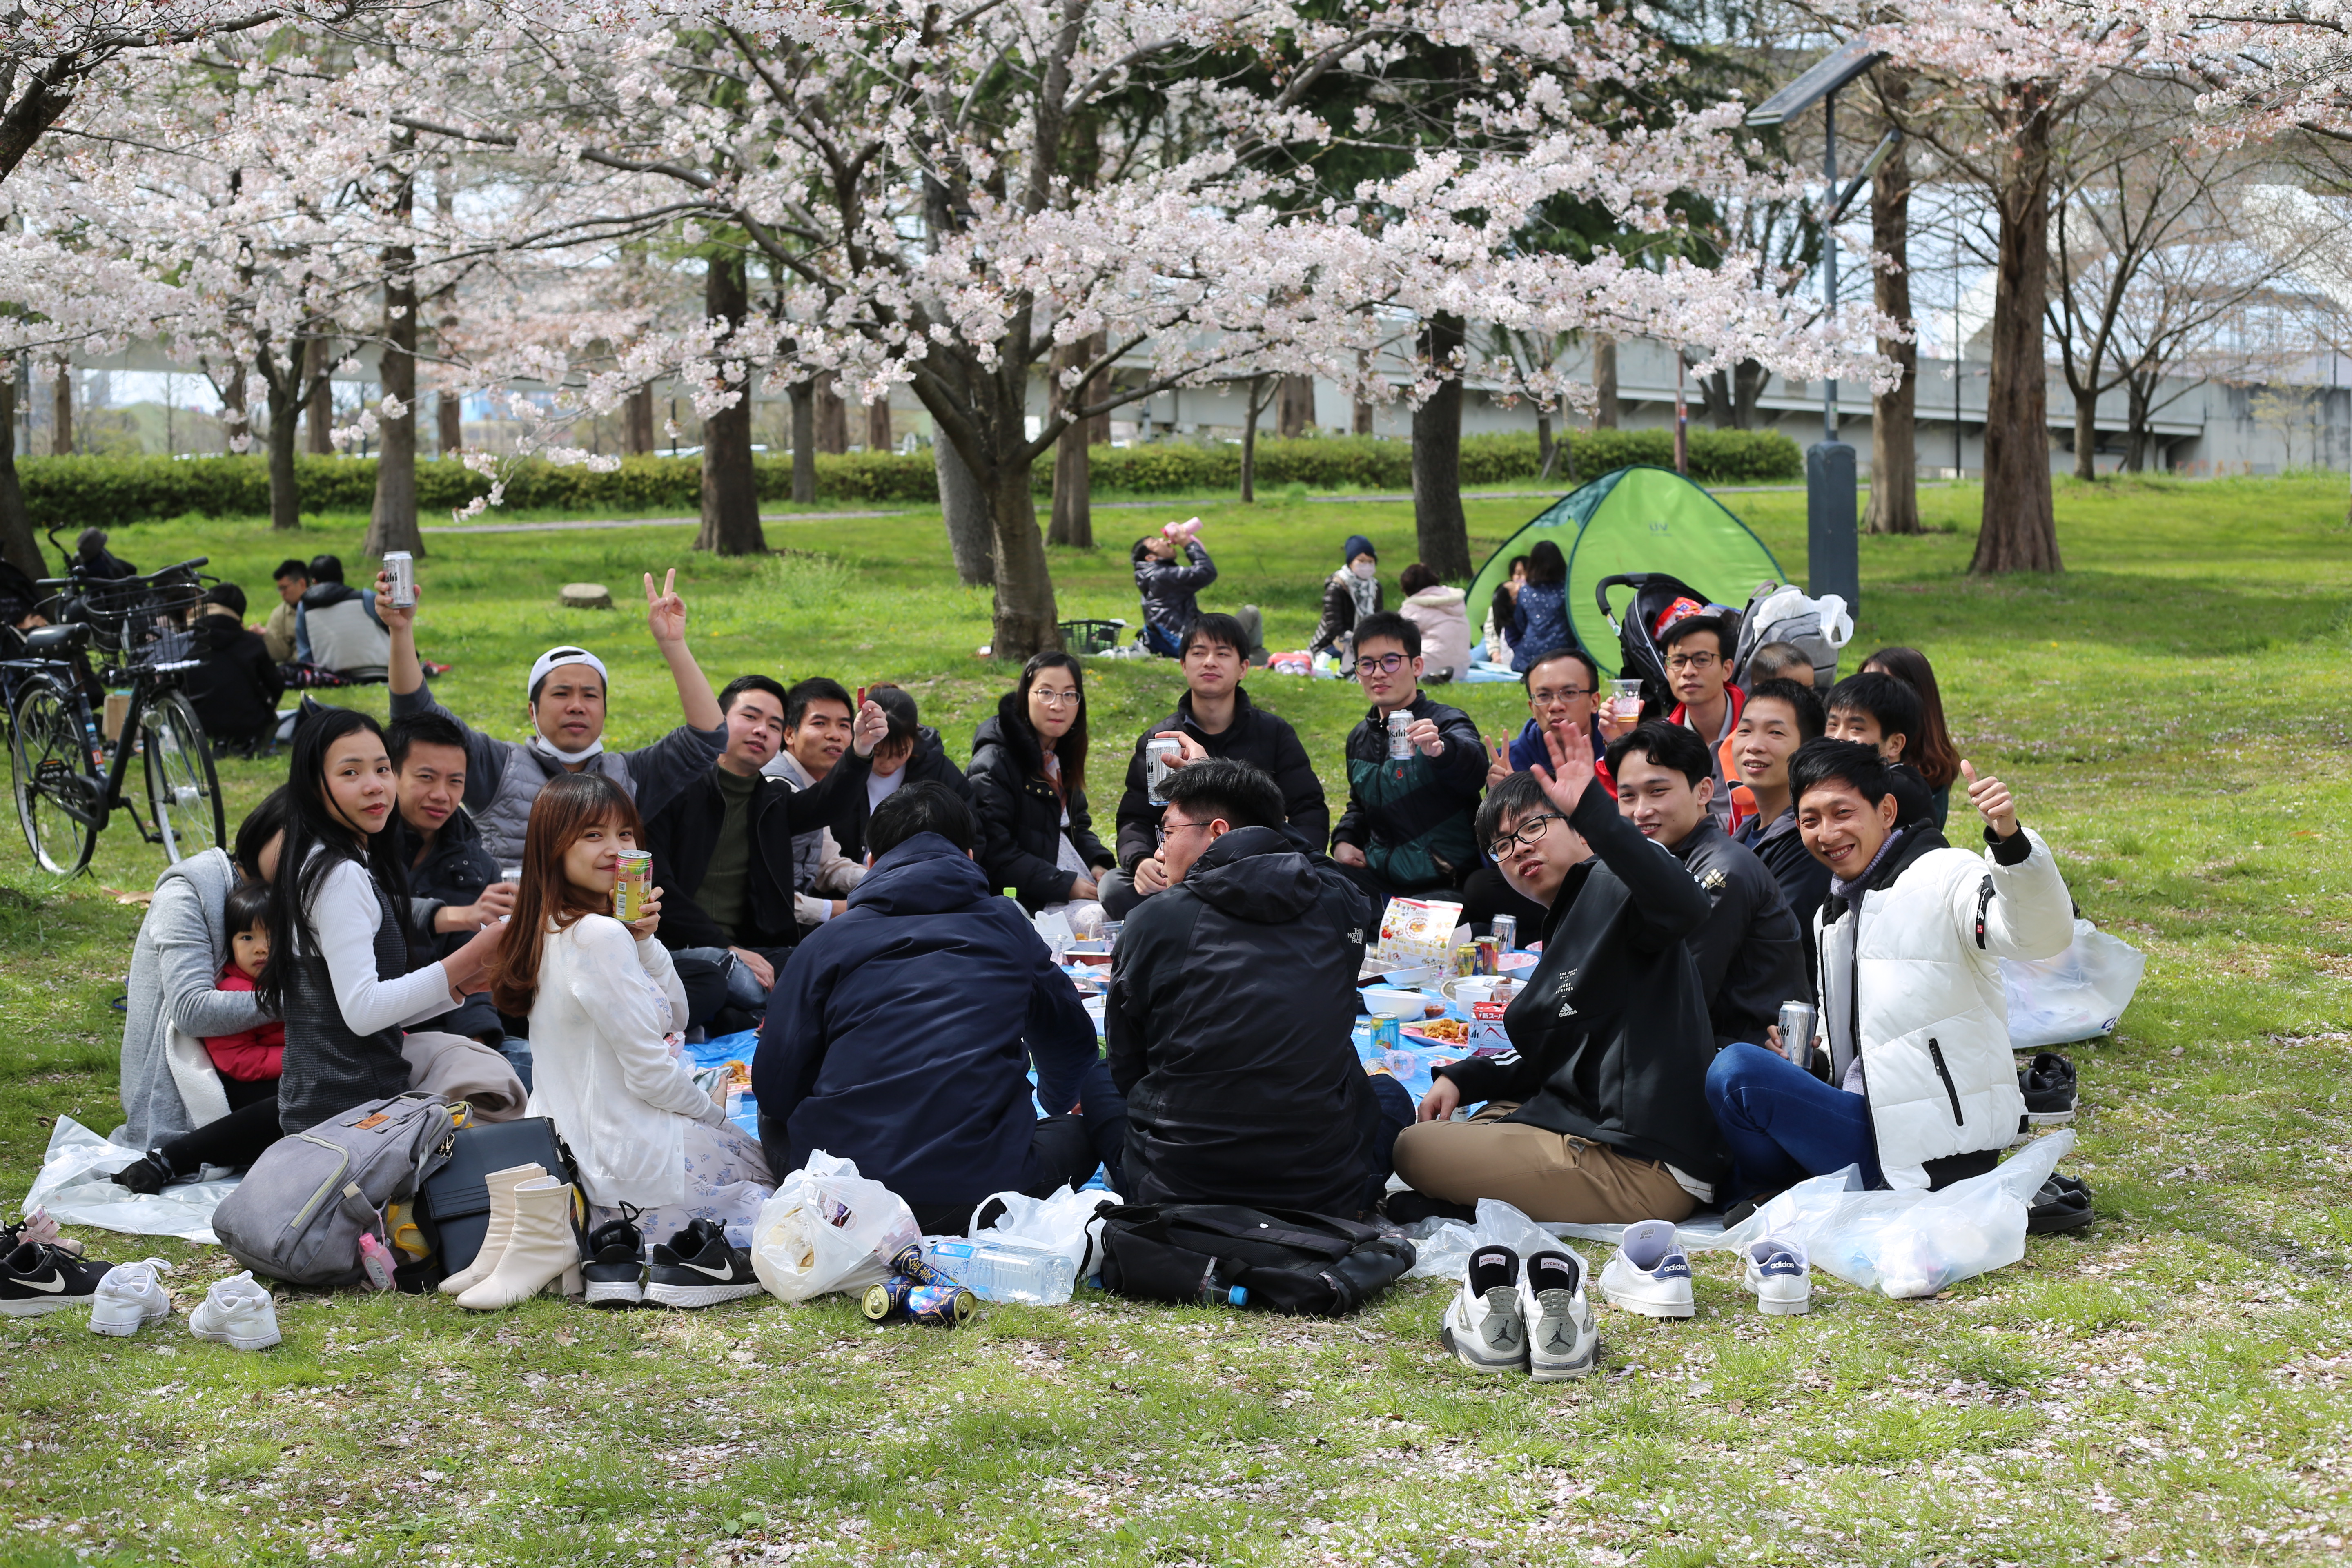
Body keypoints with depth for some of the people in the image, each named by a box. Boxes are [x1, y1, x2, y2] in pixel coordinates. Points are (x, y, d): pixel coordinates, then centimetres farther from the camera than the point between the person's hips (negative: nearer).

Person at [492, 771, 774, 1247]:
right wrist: (715, 1116, -1)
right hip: (630, 1162, -9)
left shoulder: (551, 930, 9)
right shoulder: (600, 936, -22)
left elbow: (675, 1019, 13)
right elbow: (650, 1072, -19)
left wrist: (645, 943, -4)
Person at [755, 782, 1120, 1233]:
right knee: (1082, 1130, 26)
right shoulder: (1007, 927, 14)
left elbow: (775, 1090, 5)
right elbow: (1071, 1043, 31)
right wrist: (1059, 1103, 55)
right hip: (982, 1189, -1)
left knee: (775, 1122, 32)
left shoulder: (827, 943, 8)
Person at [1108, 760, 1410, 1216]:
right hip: (1322, 1192, 2)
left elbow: (1125, 1068, 5)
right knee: (1389, 1094, 33)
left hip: (1174, 1195, -1)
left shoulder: (1153, 921, -6)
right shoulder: (1337, 904, -1)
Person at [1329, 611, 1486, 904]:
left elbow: (1474, 767, -33)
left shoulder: (1445, 723, -8)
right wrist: (1343, 839, 11)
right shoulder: (1360, 739, 15)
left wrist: (1440, 750, -57)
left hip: (1439, 885, -6)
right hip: (1378, 874, 6)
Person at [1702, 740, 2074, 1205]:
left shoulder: (1943, 875, -10)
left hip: (1934, 1154, -10)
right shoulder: (1831, 917, 18)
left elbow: (2042, 936, -30)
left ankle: (1768, 1195, 4)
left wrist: (2010, 840, -47)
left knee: (1737, 1070, -22)